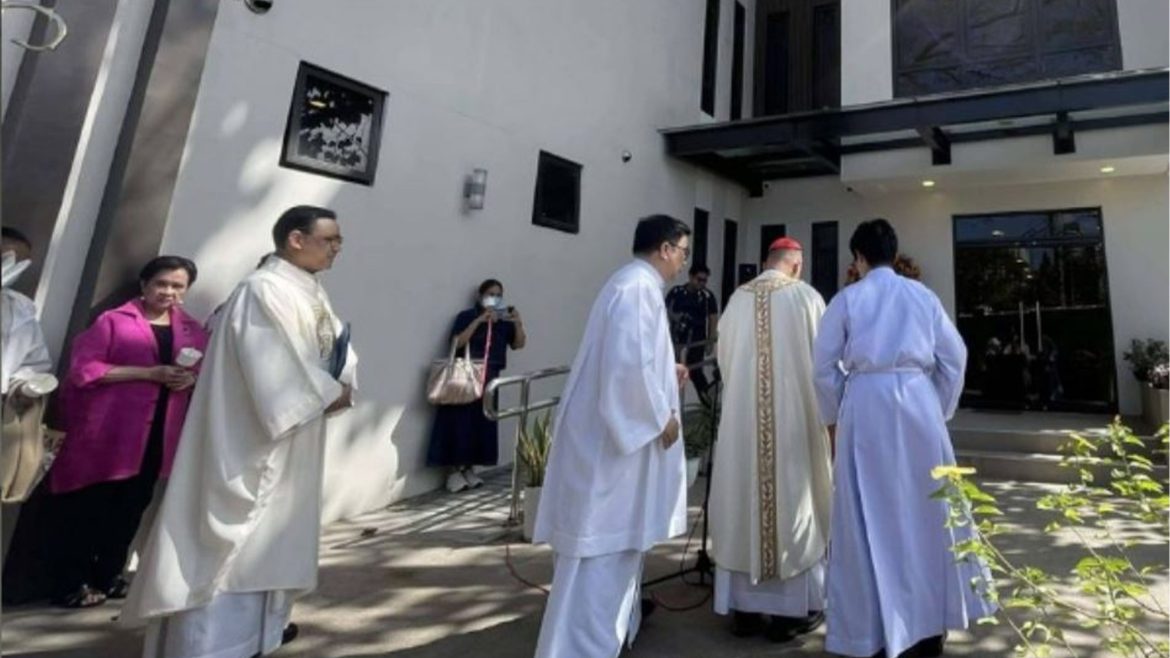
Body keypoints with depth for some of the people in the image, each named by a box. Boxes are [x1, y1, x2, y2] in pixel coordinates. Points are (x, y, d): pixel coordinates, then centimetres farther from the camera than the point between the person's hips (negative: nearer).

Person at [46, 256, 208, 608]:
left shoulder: (193, 330, 11)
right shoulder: (114, 320, -3)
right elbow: (84, 368, -11)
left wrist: (192, 378, -8)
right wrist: (150, 373, -19)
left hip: (157, 434, 4)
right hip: (107, 431, -4)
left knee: (131, 508, 12)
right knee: (89, 508, 4)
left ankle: (108, 576, 28)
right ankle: (70, 585, 18)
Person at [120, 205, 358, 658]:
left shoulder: (313, 293, 11)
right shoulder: (264, 290, -18)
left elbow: (338, 348, 12)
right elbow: (275, 370, -25)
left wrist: (341, 386, -8)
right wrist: (330, 394, -13)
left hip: (293, 440, 10)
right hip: (256, 439, -9)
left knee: (274, 531, 19)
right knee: (238, 533, -2)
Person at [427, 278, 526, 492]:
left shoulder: (504, 320, 8)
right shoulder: (467, 316, -3)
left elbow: (519, 344, 3)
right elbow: (457, 343, -16)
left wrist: (519, 324, -13)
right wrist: (478, 321, -22)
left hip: (489, 379, 4)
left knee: (482, 424, 6)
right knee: (460, 422, -5)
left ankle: (468, 468, 18)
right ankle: (453, 471, 4)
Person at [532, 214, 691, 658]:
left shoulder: (635, 284, 16)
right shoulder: (638, 287, -16)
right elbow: (627, 361, -27)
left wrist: (666, 373, 17)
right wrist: (662, 416, -17)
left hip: (615, 429, 11)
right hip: (615, 433, -11)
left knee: (617, 534, 23)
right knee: (603, 541, -4)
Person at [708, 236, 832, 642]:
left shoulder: (738, 298, 4)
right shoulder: (806, 296, -3)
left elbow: (724, 359, 9)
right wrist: (823, 406, 18)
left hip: (742, 416, 3)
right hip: (792, 414, -2)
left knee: (742, 502, 8)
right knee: (792, 502, 7)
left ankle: (743, 608, 18)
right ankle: (790, 610, 17)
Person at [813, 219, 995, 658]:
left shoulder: (846, 299, 1)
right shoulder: (923, 295, 9)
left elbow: (825, 366, -1)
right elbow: (954, 357, 8)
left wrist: (834, 416, 11)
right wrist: (940, 408, 17)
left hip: (866, 405, -3)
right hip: (918, 403, 3)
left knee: (872, 515, 4)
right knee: (926, 509, 14)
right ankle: (930, 621, 26)